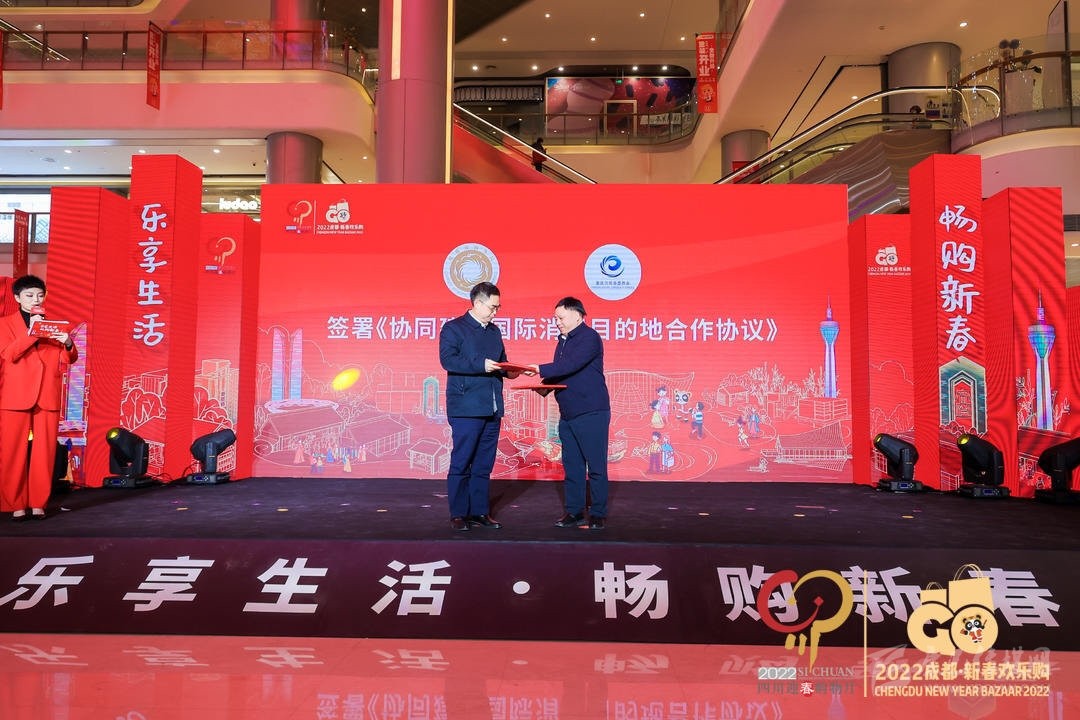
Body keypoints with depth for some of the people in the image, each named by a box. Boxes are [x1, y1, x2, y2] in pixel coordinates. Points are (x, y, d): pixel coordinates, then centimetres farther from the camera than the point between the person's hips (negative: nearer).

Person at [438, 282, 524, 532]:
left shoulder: (494, 331, 19)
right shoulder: (453, 328, -3)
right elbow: (447, 359, -16)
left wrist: (508, 371, 2)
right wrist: (481, 365, -23)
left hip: (492, 408, 7)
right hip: (465, 408, -7)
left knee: (484, 464, 10)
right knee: (461, 463, -2)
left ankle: (480, 511, 18)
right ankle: (458, 514, 6)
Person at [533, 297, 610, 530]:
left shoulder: (589, 338, -10)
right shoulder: (563, 341, 17)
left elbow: (570, 365, -23)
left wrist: (541, 370, -22)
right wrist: (547, 384, 2)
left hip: (591, 413, -9)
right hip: (567, 414, 9)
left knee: (596, 465, -2)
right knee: (572, 465, 10)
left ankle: (598, 514, 5)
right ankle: (575, 512, 17)